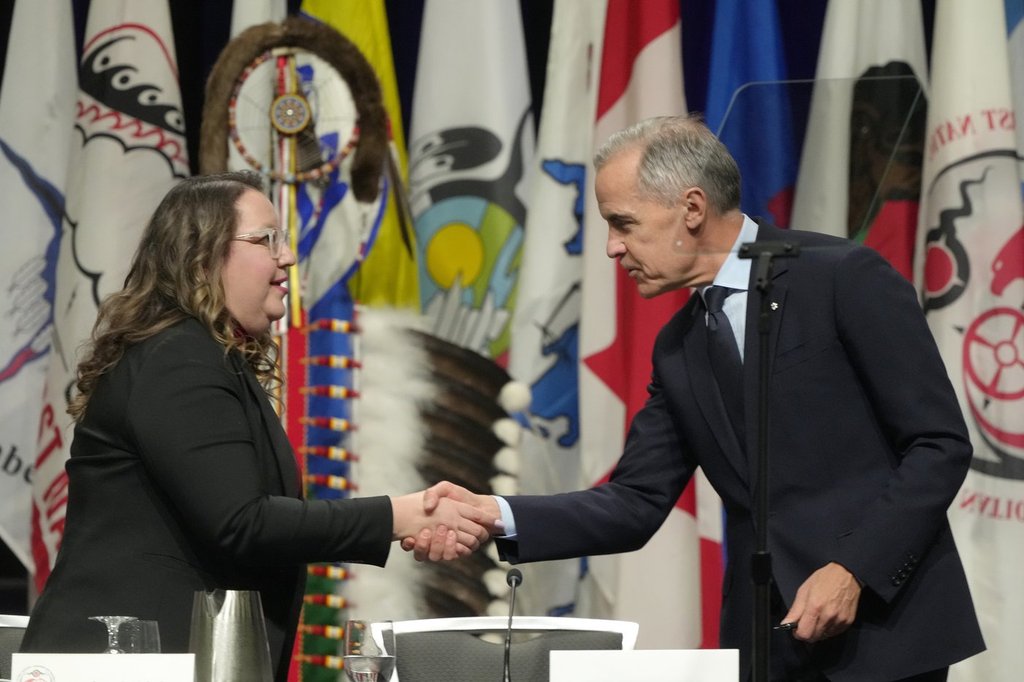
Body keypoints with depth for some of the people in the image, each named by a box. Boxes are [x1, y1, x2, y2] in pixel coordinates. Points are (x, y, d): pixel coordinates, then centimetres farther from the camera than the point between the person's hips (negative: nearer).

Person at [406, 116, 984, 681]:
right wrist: (495, 515, -4)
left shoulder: (845, 277, -7)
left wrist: (854, 571, -18)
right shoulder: (678, 350, 13)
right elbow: (637, 503, 10)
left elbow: (941, 444, -10)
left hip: (884, 624, -6)